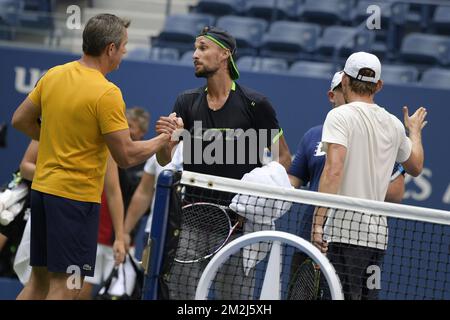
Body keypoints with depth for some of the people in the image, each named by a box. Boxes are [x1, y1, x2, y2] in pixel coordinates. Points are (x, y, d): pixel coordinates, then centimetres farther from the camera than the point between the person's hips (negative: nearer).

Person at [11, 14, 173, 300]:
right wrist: (163, 139, 0)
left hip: (42, 189, 8)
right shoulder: (107, 93, -17)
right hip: (77, 197, -8)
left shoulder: (53, 75, 5)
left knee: (39, 281, 15)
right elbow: (126, 156, -16)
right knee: (66, 287, -4)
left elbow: (20, 120, 16)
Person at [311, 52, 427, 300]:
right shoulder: (393, 124, 14)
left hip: (345, 229, -6)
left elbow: (334, 170, -17)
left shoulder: (340, 116, -5)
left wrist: (318, 222, -20)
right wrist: (415, 132, 52)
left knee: (344, 297, -11)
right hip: (378, 231, 7)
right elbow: (415, 167, 33)